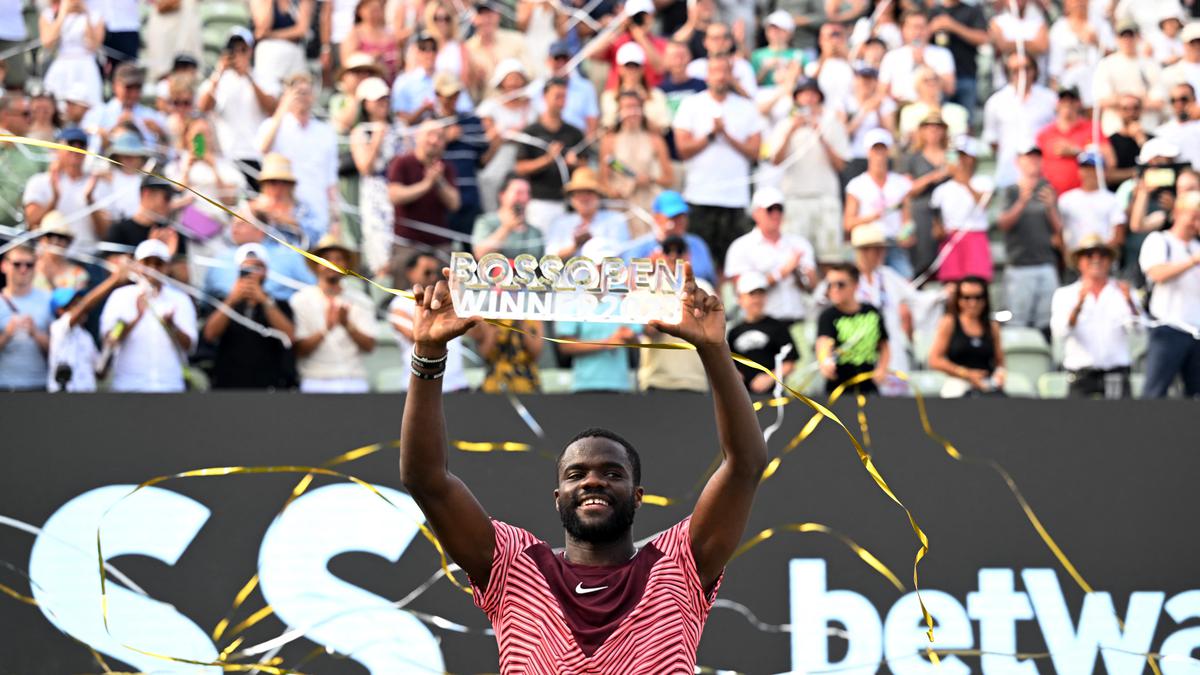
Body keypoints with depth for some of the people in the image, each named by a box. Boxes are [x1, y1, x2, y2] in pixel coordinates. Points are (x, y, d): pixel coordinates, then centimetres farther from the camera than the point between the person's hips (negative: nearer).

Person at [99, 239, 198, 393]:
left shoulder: (180, 300, 10)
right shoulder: (121, 297, 7)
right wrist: (138, 317, -23)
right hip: (129, 385, -1)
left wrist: (171, 325, -21)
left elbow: (189, 345, 0)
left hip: (171, 384, 1)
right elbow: (109, 338, -7)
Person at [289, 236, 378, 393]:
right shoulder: (301, 300, 3)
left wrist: (347, 325, -16)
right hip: (316, 384, -2)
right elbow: (299, 350, -6)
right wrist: (325, 329, -21)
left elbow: (369, 346, 1)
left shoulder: (360, 301, 10)